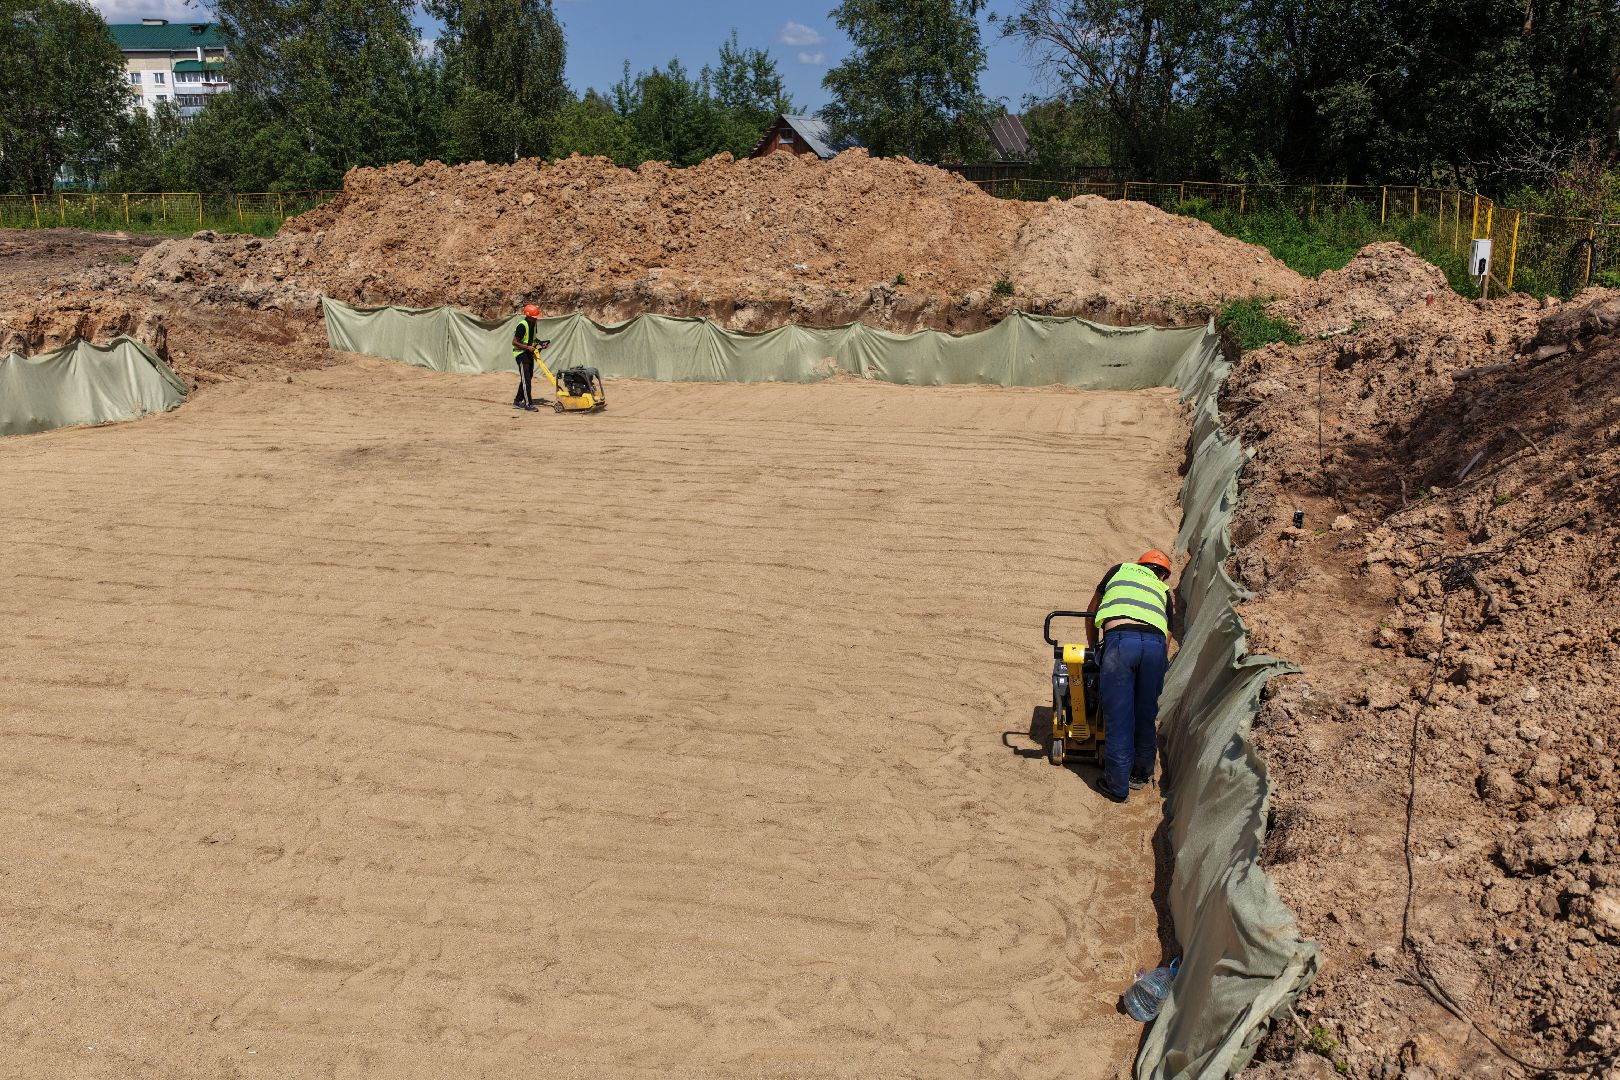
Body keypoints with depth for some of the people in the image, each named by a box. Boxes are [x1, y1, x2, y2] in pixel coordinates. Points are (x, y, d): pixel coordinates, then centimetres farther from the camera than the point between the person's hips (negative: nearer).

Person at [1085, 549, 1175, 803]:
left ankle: (1117, 785, 11)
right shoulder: (1163, 592, 33)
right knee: (1147, 715, 18)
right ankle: (1141, 773, 34)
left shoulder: (1120, 570, 32)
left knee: (1117, 716, 4)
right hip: (1155, 643, 2)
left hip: (1120, 639, -2)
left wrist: (1093, 649, 46)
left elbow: (1092, 614, 36)